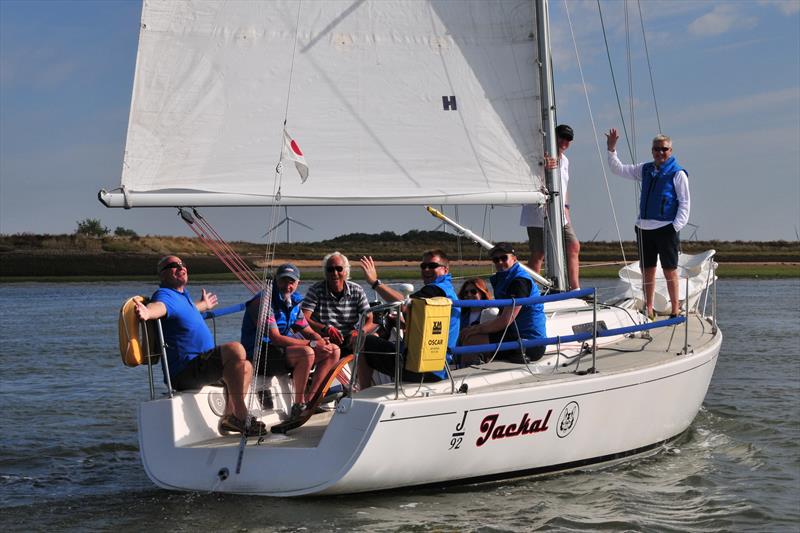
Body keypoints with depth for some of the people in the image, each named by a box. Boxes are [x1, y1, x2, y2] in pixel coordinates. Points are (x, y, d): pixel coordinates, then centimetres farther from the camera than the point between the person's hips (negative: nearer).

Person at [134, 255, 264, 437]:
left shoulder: (183, 294, 21)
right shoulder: (165, 295, -11)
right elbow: (158, 306, -36)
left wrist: (203, 304, 64)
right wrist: (147, 313, -60)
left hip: (197, 366, 11)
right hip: (184, 371, -11)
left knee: (245, 366, 13)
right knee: (235, 350, -25)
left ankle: (230, 417, 3)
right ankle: (241, 415, -24)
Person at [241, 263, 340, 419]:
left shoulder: (294, 302, 11)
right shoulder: (263, 301, -17)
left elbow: (308, 332, 16)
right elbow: (275, 338, -24)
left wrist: (322, 341, -9)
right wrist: (312, 343, -25)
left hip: (283, 350, 9)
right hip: (260, 356, -9)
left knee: (333, 351, 2)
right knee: (306, 353, -33)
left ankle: (309, 399, -4)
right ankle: (298, 407, -22)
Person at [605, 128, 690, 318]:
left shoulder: (678, 173, -3)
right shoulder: (645, 170, 13)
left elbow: (684, 203, -4)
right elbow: (618, 169, 20)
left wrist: (676, 226, -13)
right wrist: (611, 149, 7)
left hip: (666, 228, -5)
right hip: (644, 228, 5)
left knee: (670, 270, -2)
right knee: (647, 270, 8)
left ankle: (675, 309, 5)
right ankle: (648, 309, 15)